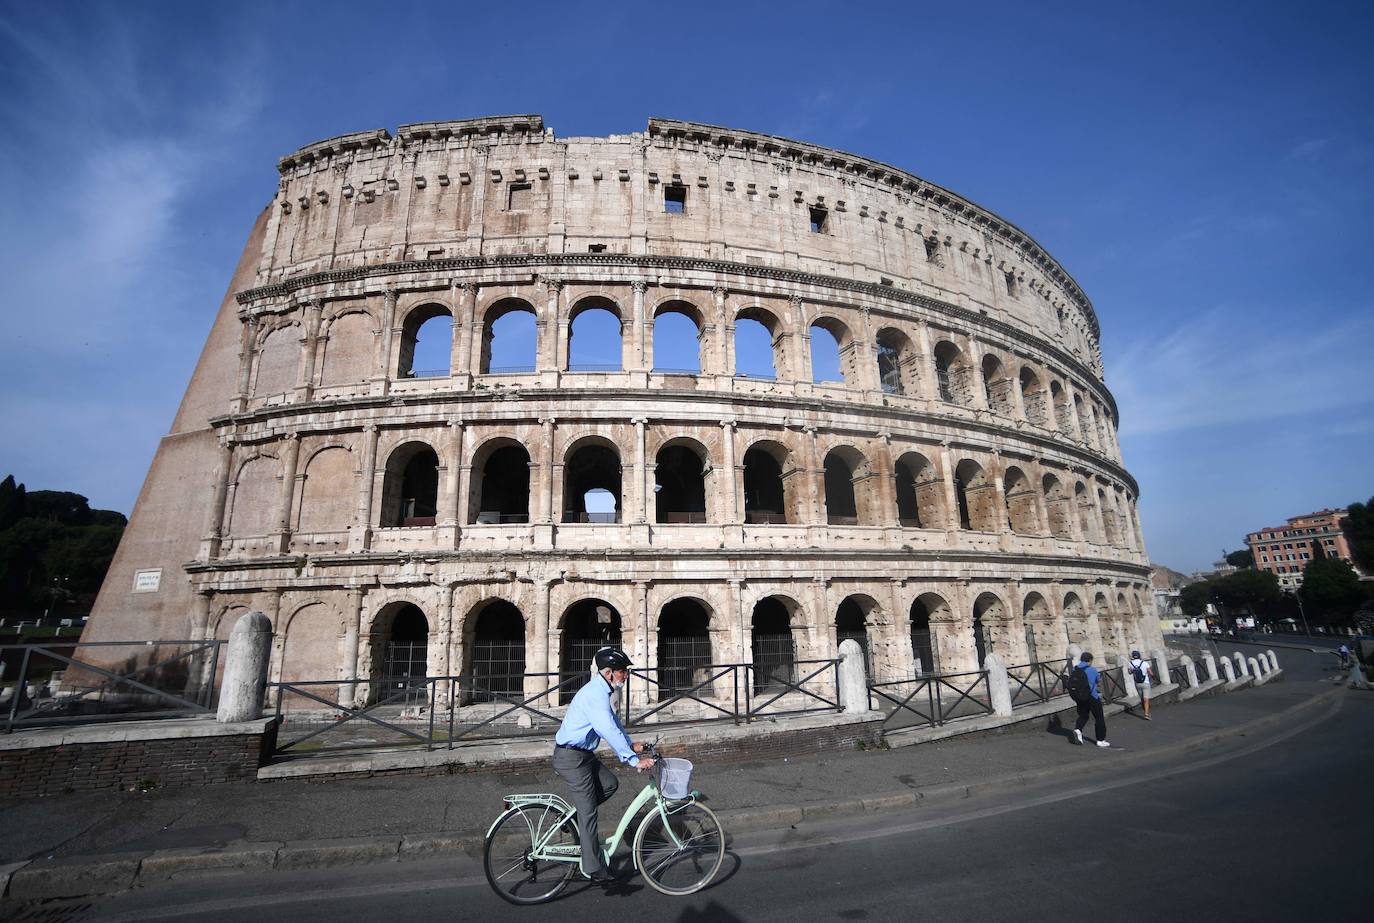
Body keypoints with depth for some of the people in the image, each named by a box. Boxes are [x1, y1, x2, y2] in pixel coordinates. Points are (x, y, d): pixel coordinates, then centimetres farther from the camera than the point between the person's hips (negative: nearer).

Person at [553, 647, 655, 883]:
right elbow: (610, 731, -34)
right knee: (588, 813, -2)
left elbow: (613, 721, 19)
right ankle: (595, 869, 9)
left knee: (610, 784, 9)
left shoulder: (600, 691, 7)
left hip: (583, 754, 9)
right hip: (571, 758, -9)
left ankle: (573, 817, 20)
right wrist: (634, 760, -34)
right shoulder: (595, 695, -26)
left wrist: (631, 745, 12)